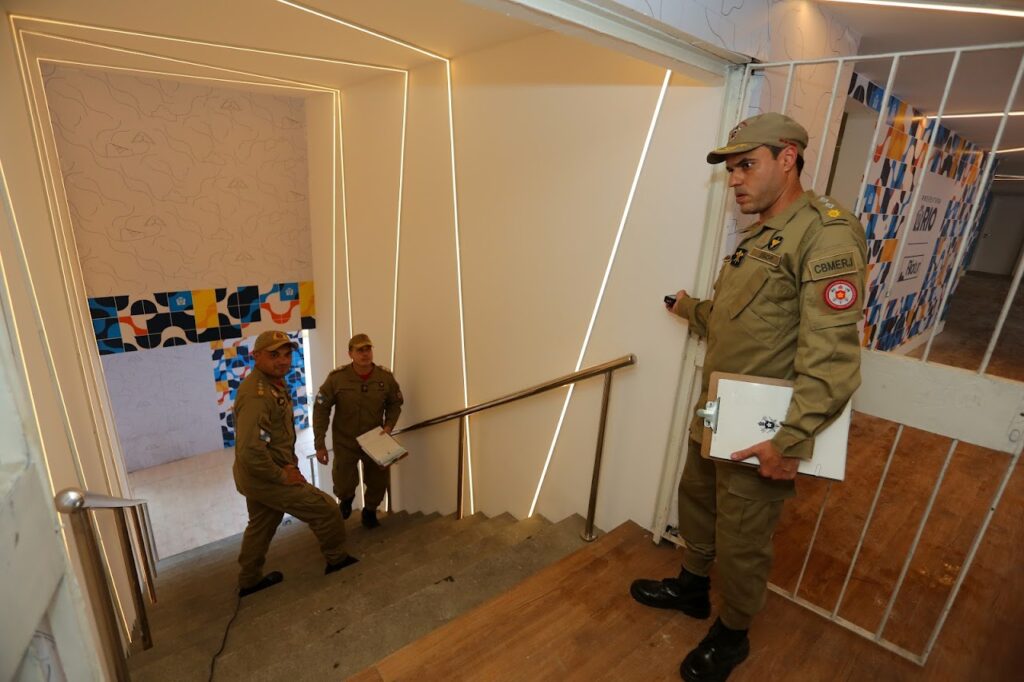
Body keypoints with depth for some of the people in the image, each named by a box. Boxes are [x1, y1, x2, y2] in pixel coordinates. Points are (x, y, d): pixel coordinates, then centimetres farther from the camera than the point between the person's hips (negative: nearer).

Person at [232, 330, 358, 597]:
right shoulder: (256, 395, -30)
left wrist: (288, 457, 3)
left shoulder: (274, 381, 2)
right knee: (325, 509, 3)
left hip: (258, 476, 10)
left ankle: (249, 581, 45)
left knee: (261, 524, 26)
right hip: (265, 478, -9)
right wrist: (283, 476, -22)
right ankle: (337, 559, 25)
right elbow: (250, 453, -34)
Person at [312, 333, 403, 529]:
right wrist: (320, 444, -13)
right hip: (344, 442, -2)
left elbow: (395, 404, 2)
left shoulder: (386, 377, -14)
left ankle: (370, 511, 45)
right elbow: (321, 410, -12)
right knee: (344, 485, 3)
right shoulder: (336, 378, -19)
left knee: (379, 481, 13)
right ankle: (346, 498, 43)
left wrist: (389, 425, -15)